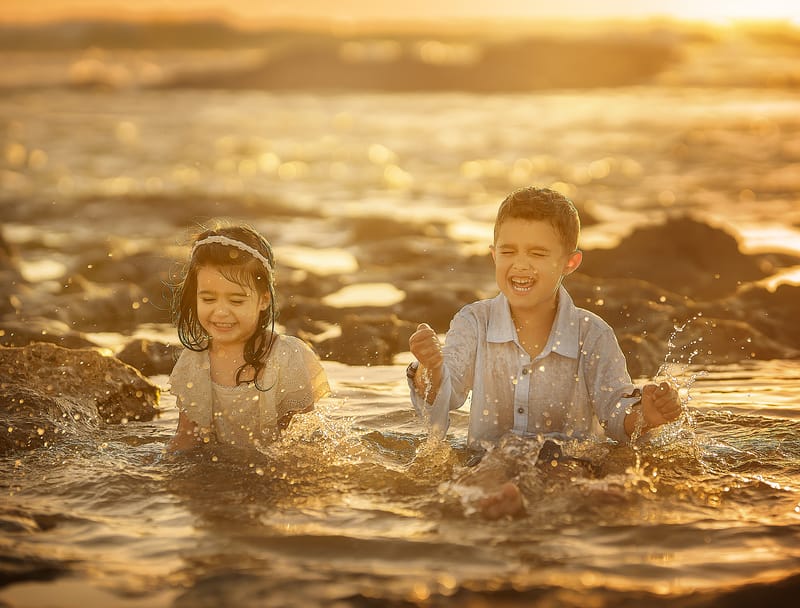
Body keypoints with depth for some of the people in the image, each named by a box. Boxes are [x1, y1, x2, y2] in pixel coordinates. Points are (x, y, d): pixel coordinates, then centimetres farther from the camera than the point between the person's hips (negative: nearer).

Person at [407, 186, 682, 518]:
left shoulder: (592, 335, 1)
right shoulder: (473, 322, 4)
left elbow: (616, 414, -5)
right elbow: (439, 402, -8)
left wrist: (643, 415, -31)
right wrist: (431, 370, -34)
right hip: (484, 462, 1)